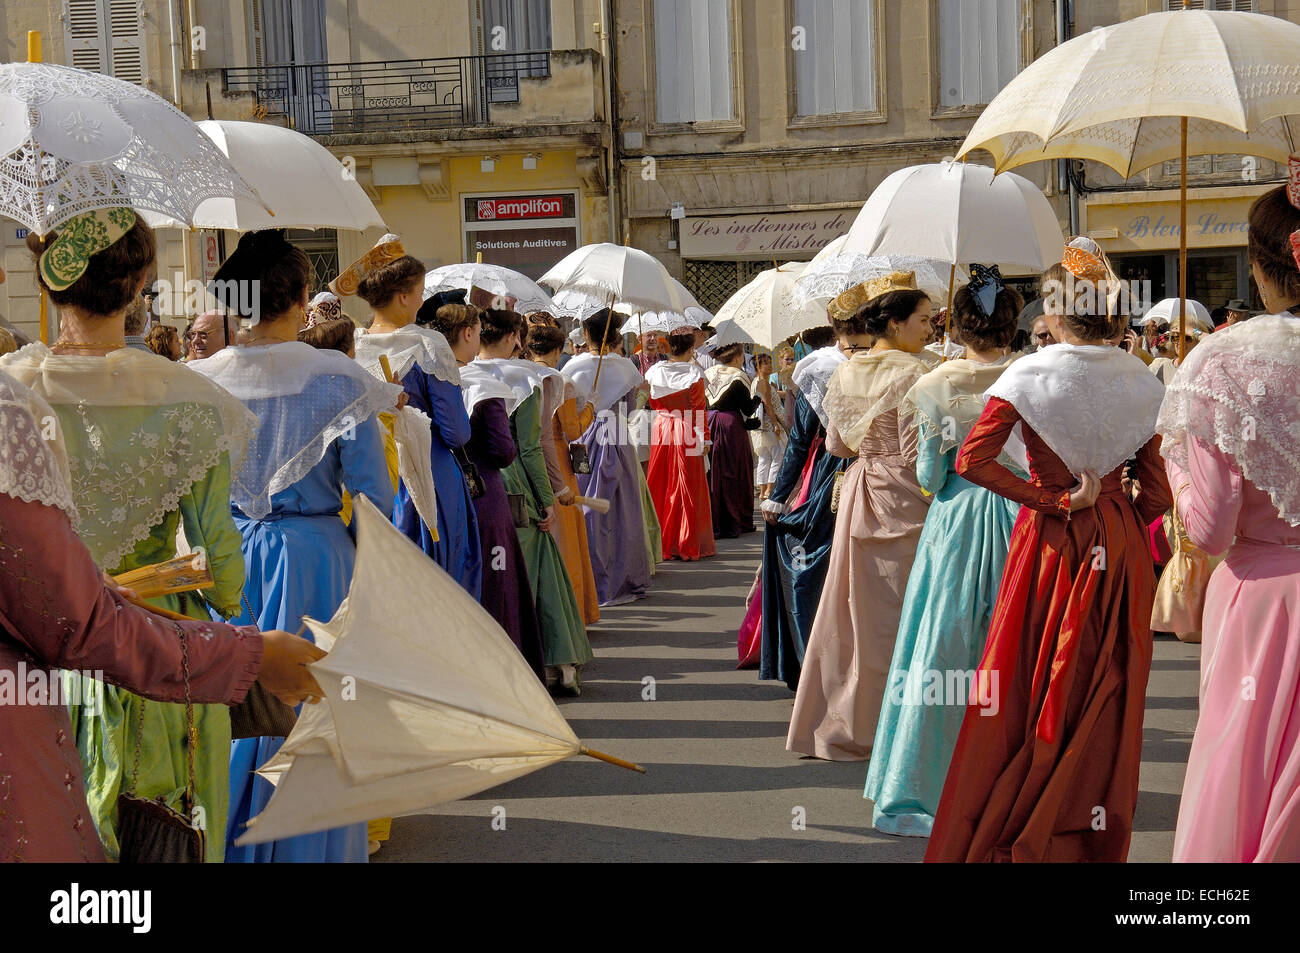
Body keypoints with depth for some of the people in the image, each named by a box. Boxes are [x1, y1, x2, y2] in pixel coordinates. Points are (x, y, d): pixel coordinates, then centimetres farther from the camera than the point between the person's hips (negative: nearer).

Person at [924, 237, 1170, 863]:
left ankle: (1005, 836, 15)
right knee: (1102, 701, 11)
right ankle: (1091, 838, 20)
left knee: (1029, 689, 7)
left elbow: (972, 459, -17)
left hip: (1049, 545, -2)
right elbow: (1157, 493, -1)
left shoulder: (1030, 375, -8)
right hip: (1118, 550, 3)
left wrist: (1055, 501, -12)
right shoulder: (1142, 383, 0)